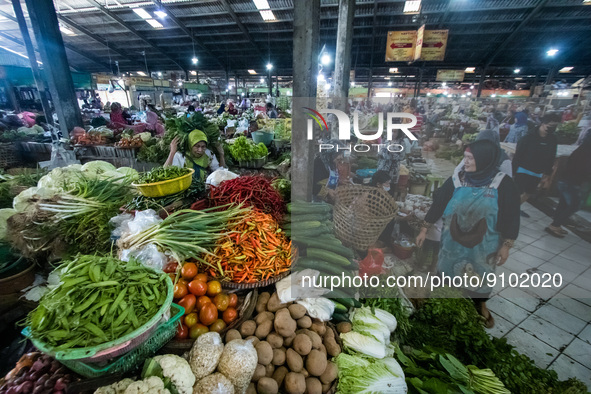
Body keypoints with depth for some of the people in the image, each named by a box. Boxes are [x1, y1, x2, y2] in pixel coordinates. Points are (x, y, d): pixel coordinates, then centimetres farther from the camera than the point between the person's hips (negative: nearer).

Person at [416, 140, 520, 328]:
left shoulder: (503, 184, -15)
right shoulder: (457, 178, -12)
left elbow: (511, 217, -7)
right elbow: (438, 203, -6)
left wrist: (506, 245, -5)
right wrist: (424, 229, -2)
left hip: (483, 245, 0)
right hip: (453, 240, 1)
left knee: (481, 276, 20)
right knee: (449, 271, 18)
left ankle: (481, 305, 49)